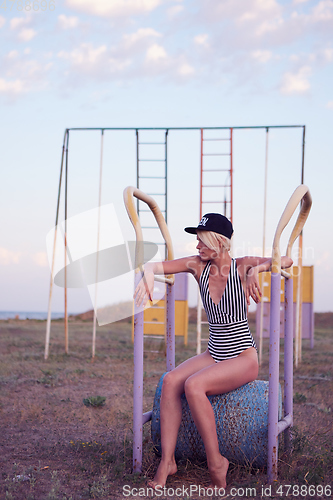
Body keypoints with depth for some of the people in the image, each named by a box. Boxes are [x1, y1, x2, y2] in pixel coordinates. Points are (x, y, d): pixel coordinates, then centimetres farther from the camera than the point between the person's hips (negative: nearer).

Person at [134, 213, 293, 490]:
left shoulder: (241, 266, -10)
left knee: (193, 385, -29)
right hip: (213, 354, 5)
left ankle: (216, 462, -18)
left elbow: (286, 260, -20)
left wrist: (256, 270, -36)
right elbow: (157, 265, 0)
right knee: (171, 381, -22)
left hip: (243, 358, -5)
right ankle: (167, 460, -19)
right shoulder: (199, 266, 3)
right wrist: (148, 275, -23)